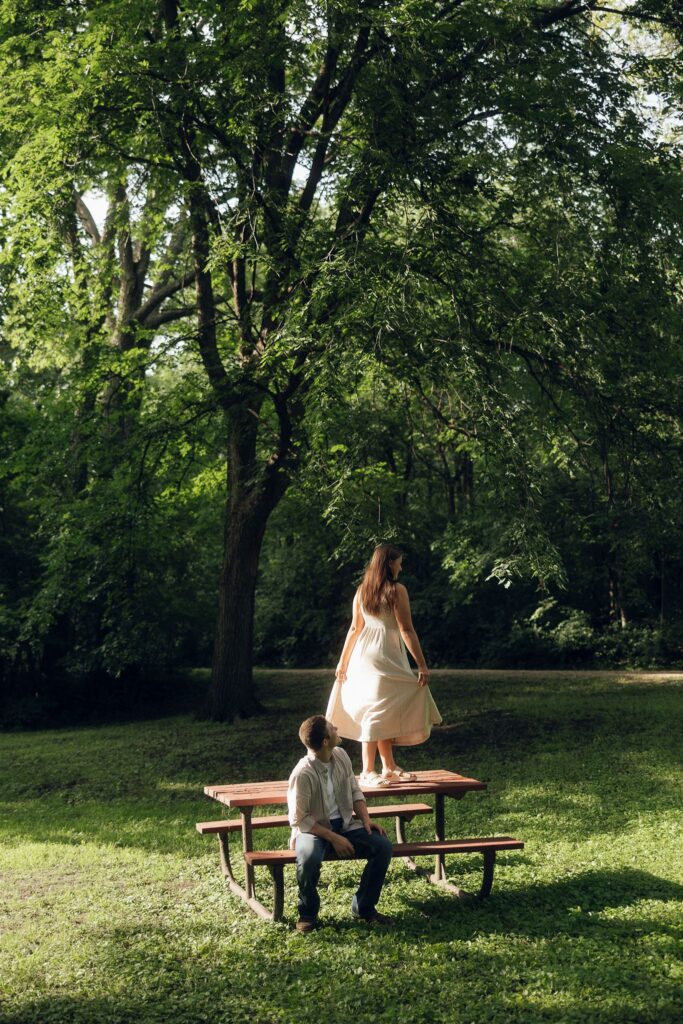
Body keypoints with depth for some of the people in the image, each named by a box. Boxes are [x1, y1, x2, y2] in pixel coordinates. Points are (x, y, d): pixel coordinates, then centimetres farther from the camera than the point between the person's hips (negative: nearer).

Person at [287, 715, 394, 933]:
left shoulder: (341, 756, -3)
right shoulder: (303, 774, -23)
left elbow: (355, 791, 11)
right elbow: (299, 820, -18)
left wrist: (365, 819, -4)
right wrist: (333, 839, -21)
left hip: (345, 825, 6)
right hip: (313, 829, -6)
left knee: (383, 846, -16)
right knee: (309, 857, -39)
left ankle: (364, 907, 2)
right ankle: (308, 912, -9)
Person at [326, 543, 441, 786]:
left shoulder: (362, 591, 8)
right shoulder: (396, 590, -11)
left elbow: (355, 628, 11)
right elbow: (406, 631, -14)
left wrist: (343, 661, 18)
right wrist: (422, 666, -12)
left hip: (363, 656, 8)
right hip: (385, 657, -8)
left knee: (383, 713, 15)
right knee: (378, 713, -5)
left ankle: (389, 768, 23)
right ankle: (368, 772, -4)